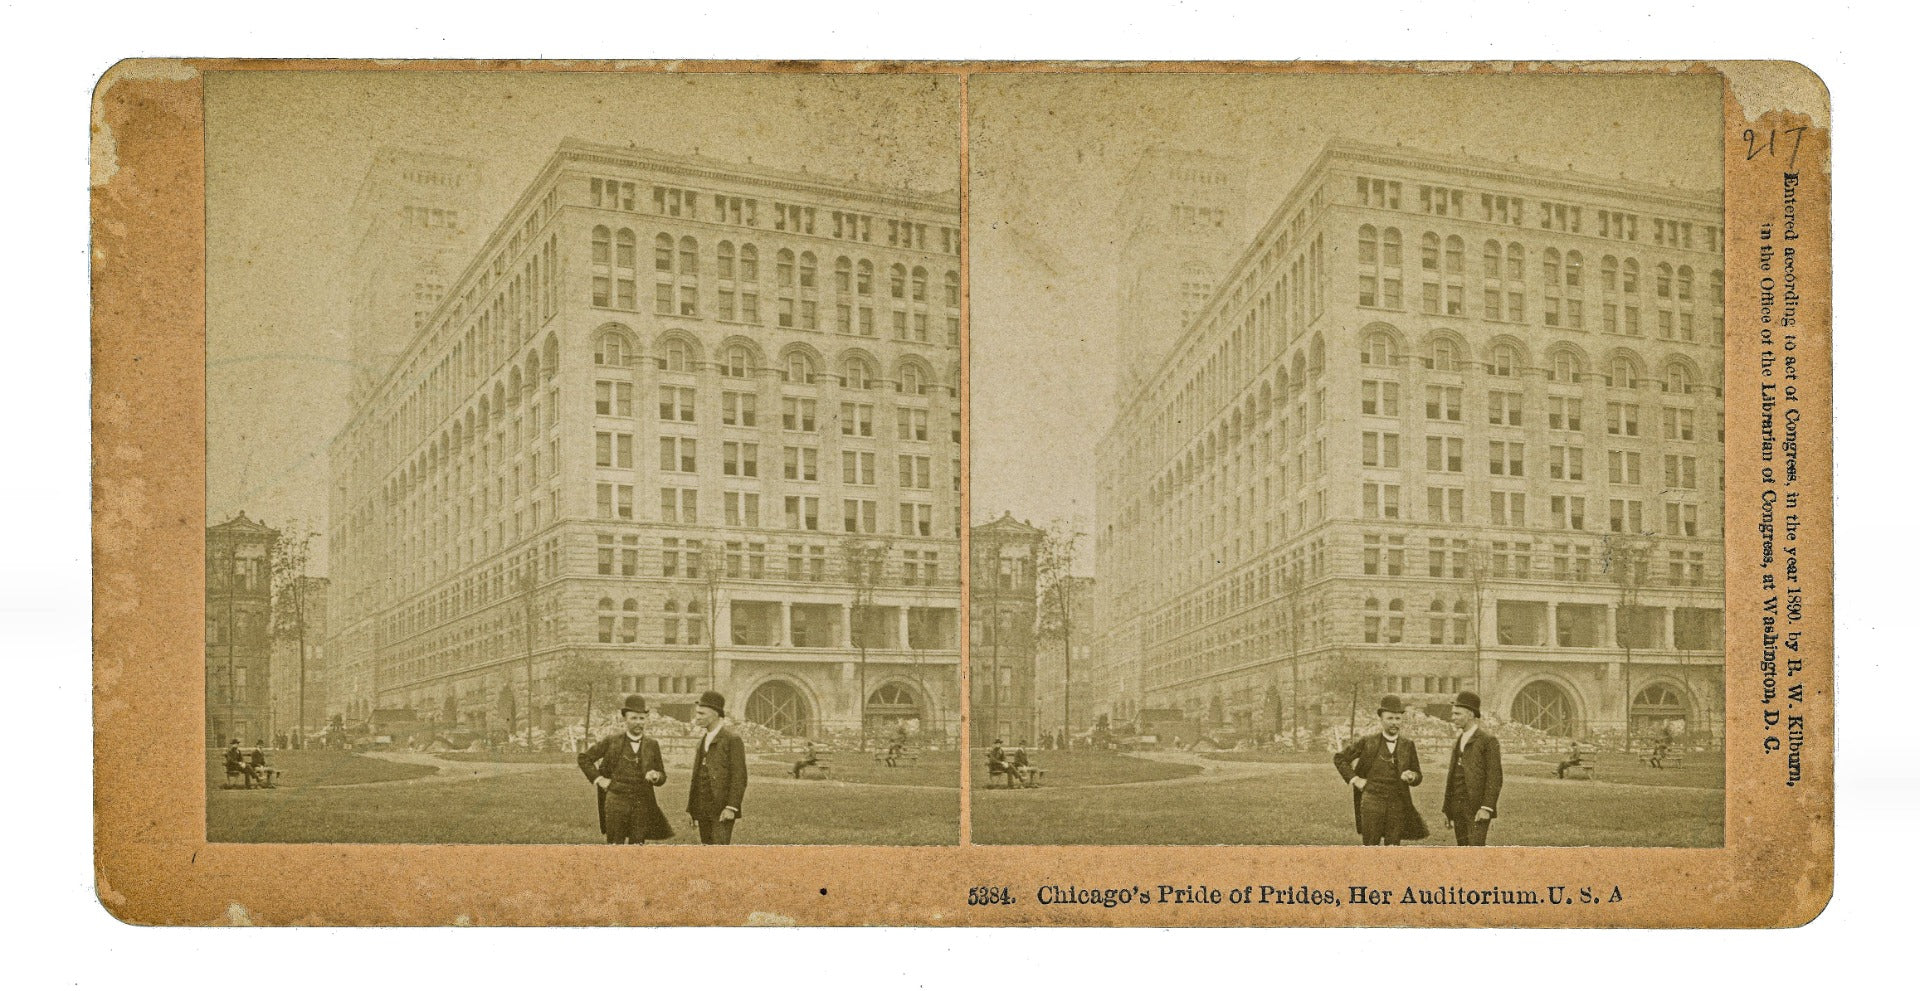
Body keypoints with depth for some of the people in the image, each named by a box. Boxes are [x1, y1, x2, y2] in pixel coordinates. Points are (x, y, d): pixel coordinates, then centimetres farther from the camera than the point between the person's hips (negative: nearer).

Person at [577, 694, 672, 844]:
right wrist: (598, 779, 1)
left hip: (642, 806, 2)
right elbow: (584, 757, 9)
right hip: (616, 804, -1)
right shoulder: (612, 742, 1)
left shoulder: (652, 745, 6)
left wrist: (655, 776, -11)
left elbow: (662, 777, 12)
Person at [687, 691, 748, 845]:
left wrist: (731, 807, -18)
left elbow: (739, 777, -11)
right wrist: (692, 809, 13)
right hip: (703, 810, 8)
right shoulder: (703, 741, 18)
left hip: (722, 811, -8)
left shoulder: (732, 739, -7)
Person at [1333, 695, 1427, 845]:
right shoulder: (1367, 742, 1)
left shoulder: (1407, 745, 7)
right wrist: (1354, 779, 1)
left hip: (1397, 805, 2)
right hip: (1372, 803, -2)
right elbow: (1339, 758, 9)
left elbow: (1418, 777, 13)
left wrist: (1411, 776, -10)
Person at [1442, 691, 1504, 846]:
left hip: (1477, 808, -8)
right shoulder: (1458, 742, 18)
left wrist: (1486, 808, -19)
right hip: (1458, 807, 8)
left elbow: (1494, 778, -12)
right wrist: (1447, 809, 14)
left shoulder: (1488, 740, -7)